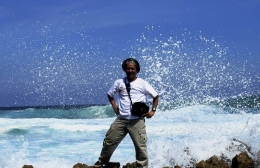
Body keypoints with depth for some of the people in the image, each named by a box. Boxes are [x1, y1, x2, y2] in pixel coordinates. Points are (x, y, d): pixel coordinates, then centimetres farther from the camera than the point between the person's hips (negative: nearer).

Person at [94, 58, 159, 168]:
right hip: (121, 119, 3)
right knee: (109, 142, 9)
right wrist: (114, 107, 8)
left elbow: (156, 96, 6)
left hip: (137, 121, -3)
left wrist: (153, 111, -4)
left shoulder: (143, 84, 0)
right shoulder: (119, 82, 7)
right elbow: (110, 95, 21)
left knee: (140, 146, -4)